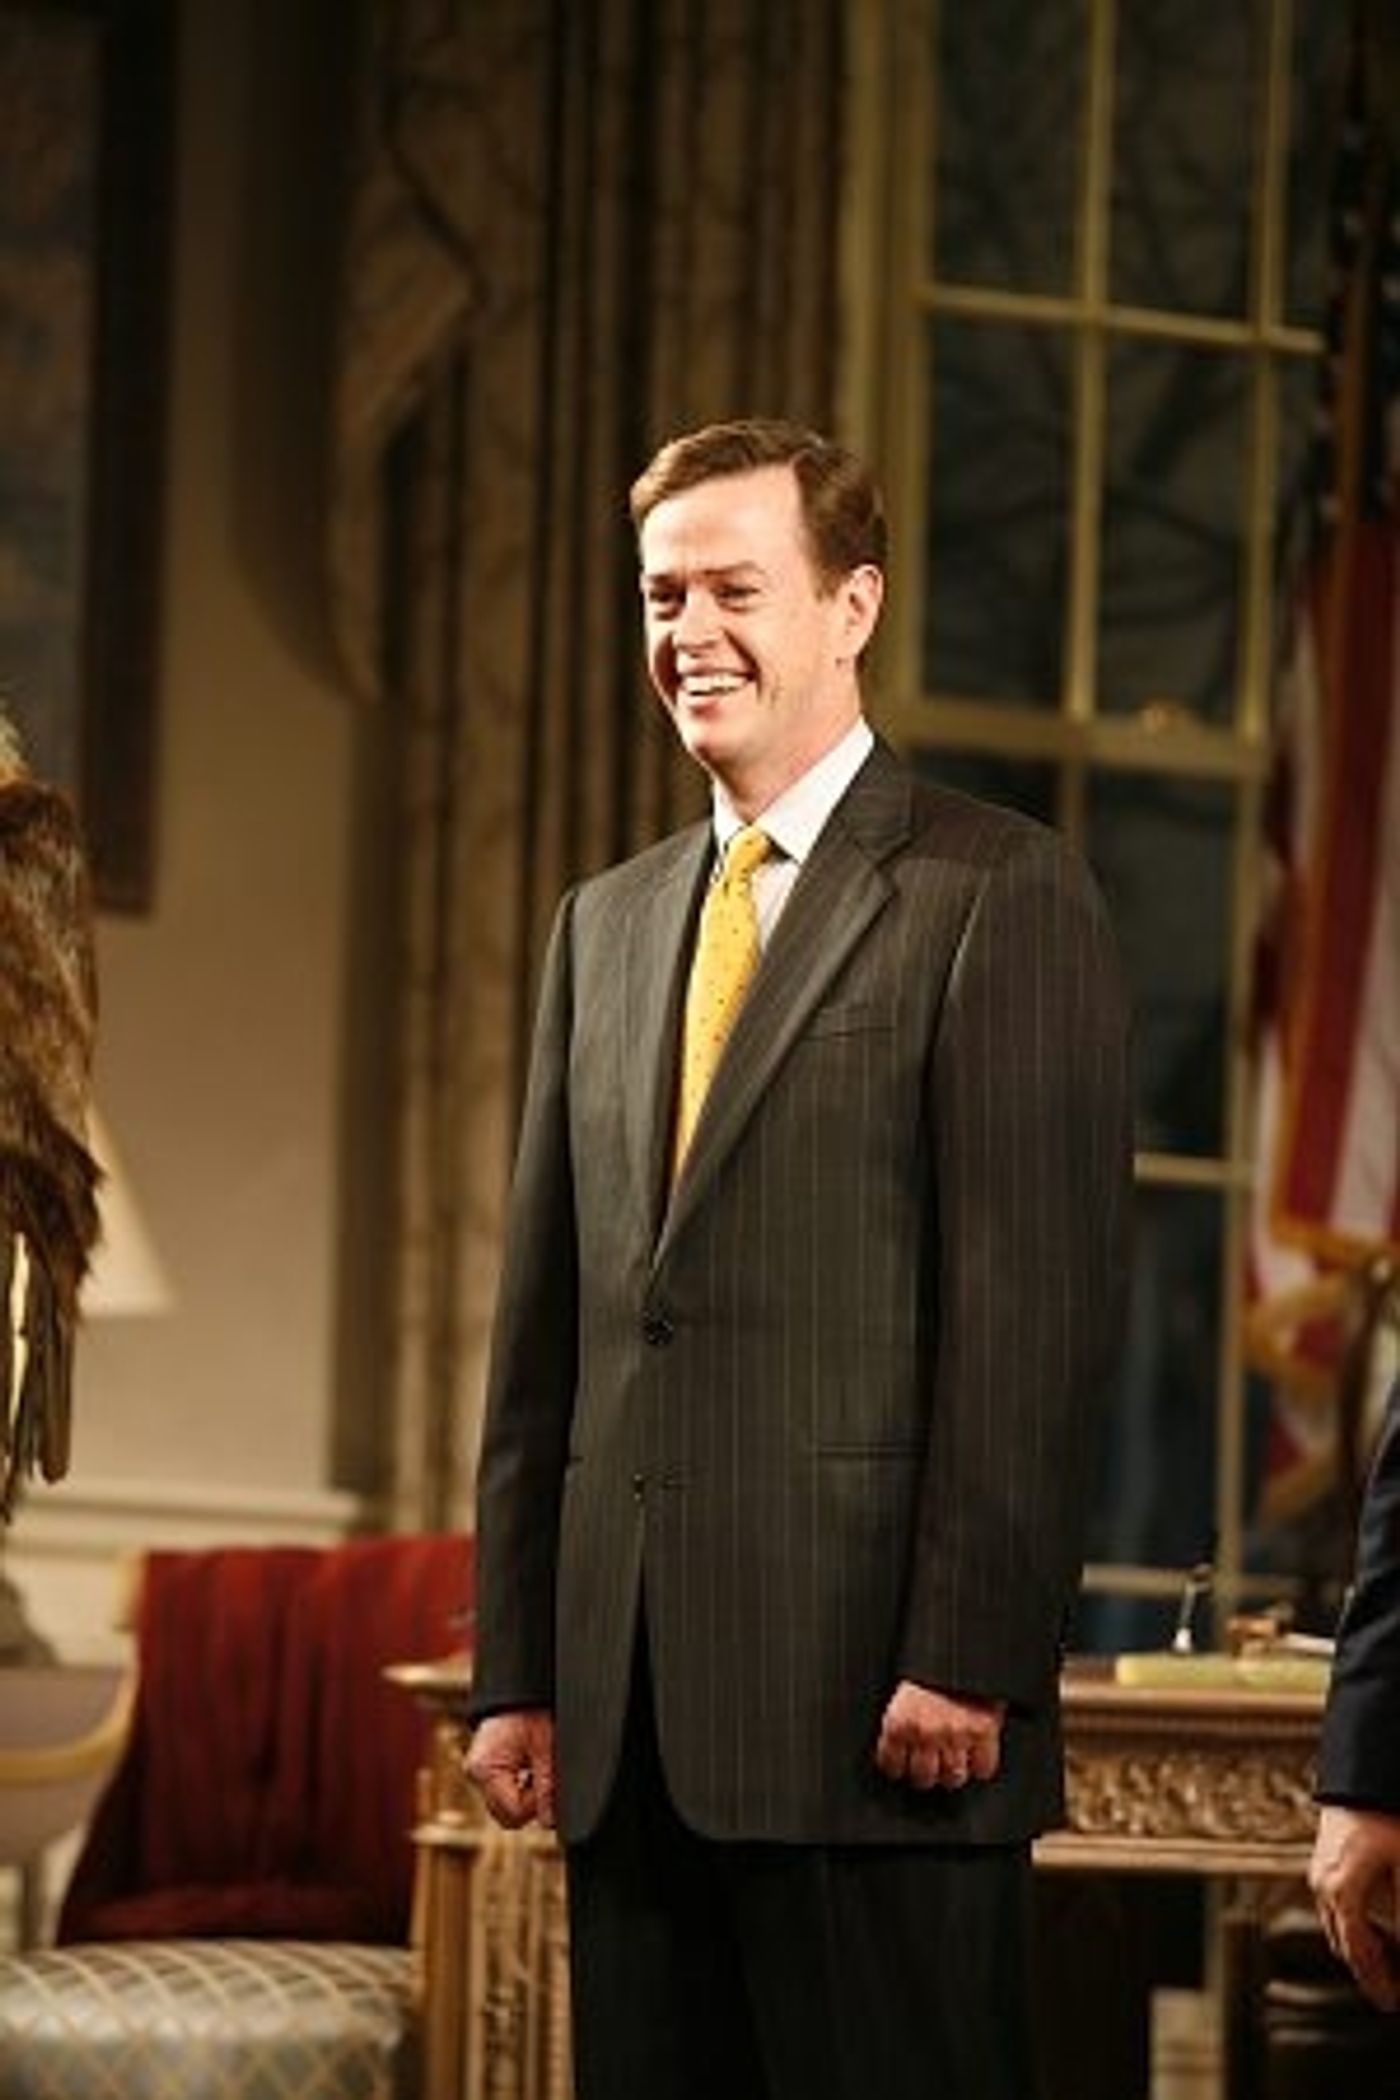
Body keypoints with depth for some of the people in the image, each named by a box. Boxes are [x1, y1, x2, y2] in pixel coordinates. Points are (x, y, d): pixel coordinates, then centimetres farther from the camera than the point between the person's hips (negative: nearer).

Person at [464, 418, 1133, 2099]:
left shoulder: (996, 892, -2)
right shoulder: (606, 923, 19)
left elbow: (1037, 1309, -9)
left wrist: (969, 1659, -15)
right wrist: (517, 1671, 12)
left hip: (871, 1696, -6)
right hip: (630, 1709, 6)